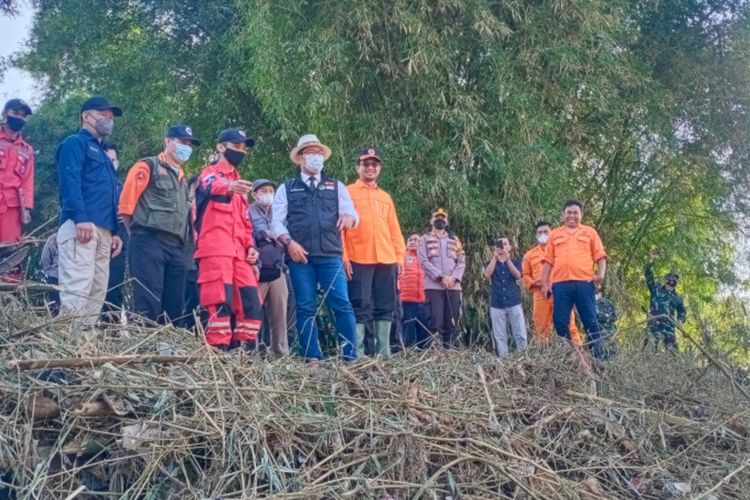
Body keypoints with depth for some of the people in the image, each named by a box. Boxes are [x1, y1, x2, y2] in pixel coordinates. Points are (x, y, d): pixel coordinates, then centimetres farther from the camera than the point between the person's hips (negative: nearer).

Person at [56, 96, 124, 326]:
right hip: (81, 225, -9)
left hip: (102, 229, 9)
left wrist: (114, 231, 19)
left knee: (98, 291, 5)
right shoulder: (74, 143, 3)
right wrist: (80, 218, -25)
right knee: (77, 289, -17)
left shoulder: (102, 154, 31)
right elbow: (70, 182, -13)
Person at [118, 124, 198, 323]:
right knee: (148, 305, -12)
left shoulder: (182, 178, 26)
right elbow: (127, 201, -4)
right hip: (149, 243, -7)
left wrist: (183, 240, 15)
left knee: (174, 306, 5)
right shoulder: (148, 166, 3)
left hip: (176, 247, 8)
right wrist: (139, 233, -1)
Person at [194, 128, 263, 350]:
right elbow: (211, 188, -22)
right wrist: (228, 187, -46)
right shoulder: (210, 172, 5)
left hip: (239, 253, 7)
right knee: (221, 302, -16)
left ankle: (246, 351, 4)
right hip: (215, 250, -7)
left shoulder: (238, 182, 27)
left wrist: (250, 246, 12)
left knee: (251, 302, 0)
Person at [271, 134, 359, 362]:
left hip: (330, 255, 1)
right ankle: (312, 357, 4)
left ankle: (350, 356, -5)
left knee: (342, 305, -8)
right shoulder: (287, 188, 14)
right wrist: (289, 242, -11)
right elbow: (276, 221, 7)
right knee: (306, 308, 0)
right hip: (299, 256, 0)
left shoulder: (336, 187, 19)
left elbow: (352, 213, 7)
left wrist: (349, 217, -17)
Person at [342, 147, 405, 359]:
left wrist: (400, 256, 10)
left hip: (386, 260, 5)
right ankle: (357, 352, -3)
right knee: (361, 307, -7)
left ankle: (384, 351, 12)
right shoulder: (348, 193, 5)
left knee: (385, 307, 5)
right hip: (358, 260, -5)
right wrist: (343, 256, -11)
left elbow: (394, 229, 19)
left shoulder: (385, 197, 21)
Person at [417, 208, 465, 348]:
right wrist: (441, 277, -14)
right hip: (433, 286, -3)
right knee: (436, 321, -12)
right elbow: (424, 261, -3)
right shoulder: (425, 239, 9)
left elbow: (462, 262, 11)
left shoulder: (454, 240, 19)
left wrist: (454, 277, -7)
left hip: (453, 287, 4)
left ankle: (449, 349, 5)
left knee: (451, 322, 1)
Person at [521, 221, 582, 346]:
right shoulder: (530, 254, 16)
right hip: (540, 295, 2)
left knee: (568, 322, -6)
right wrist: (533, 283, -2)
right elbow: (525, 274, 17)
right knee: (541, 326, 2)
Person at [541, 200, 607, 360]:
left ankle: (598, 356, 2)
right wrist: (544, 283, 7)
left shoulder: (590, 232, 14)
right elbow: (548, 261, 14)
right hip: (560, 284, 2)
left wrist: (601, 274, -8)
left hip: (584, 283, -2)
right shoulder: (554, 234, 18)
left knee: (590, 320, -3)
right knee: (560, 321, -1)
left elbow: (600, 256, 9)